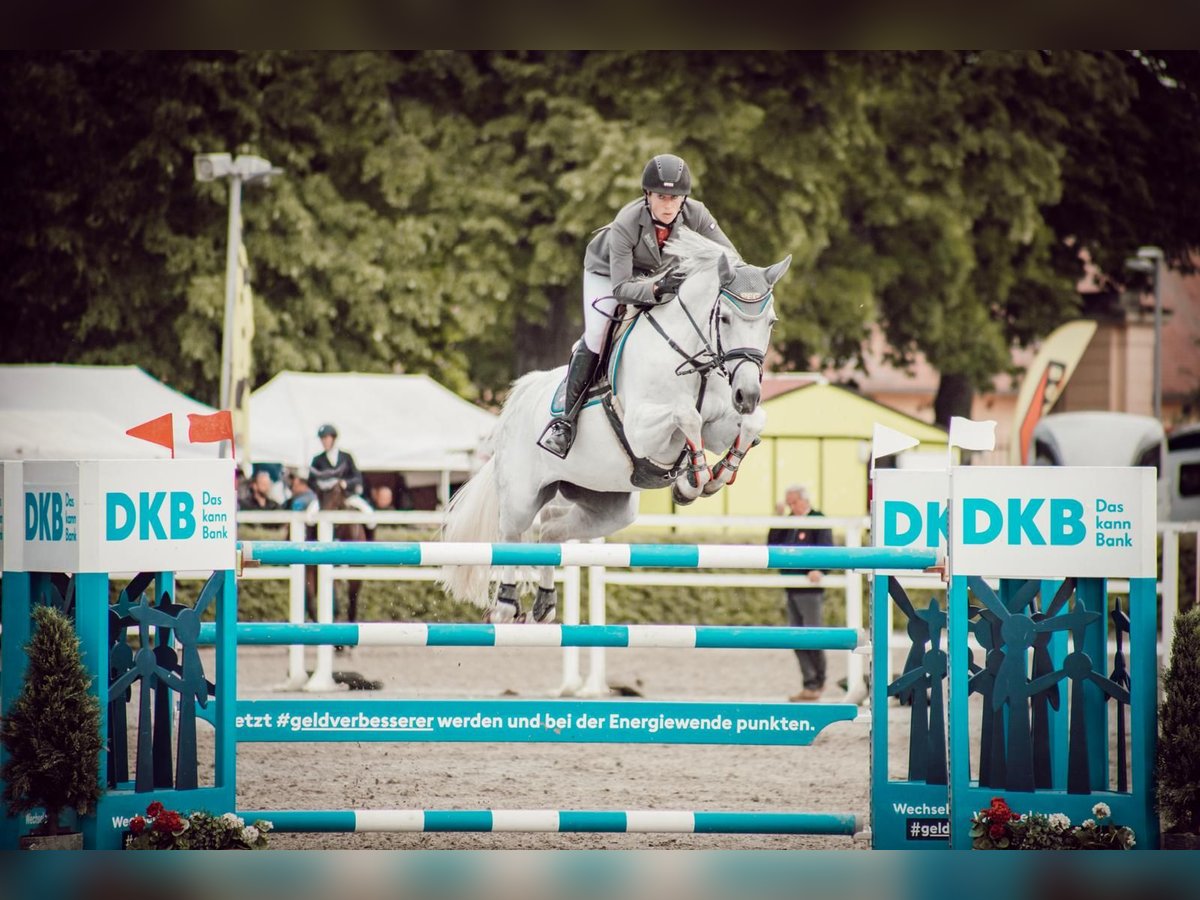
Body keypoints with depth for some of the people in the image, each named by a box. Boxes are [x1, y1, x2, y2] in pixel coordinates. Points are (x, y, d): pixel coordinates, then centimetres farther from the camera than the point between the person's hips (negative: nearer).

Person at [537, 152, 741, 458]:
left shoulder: (695, 214, -31)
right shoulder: (625, 225, -40)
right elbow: (621, 288, -41)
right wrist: (657, 289, -59)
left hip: (658, 273, 5)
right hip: (607, 271, -5)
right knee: (594, 339, -17)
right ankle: (566, 417, -5)